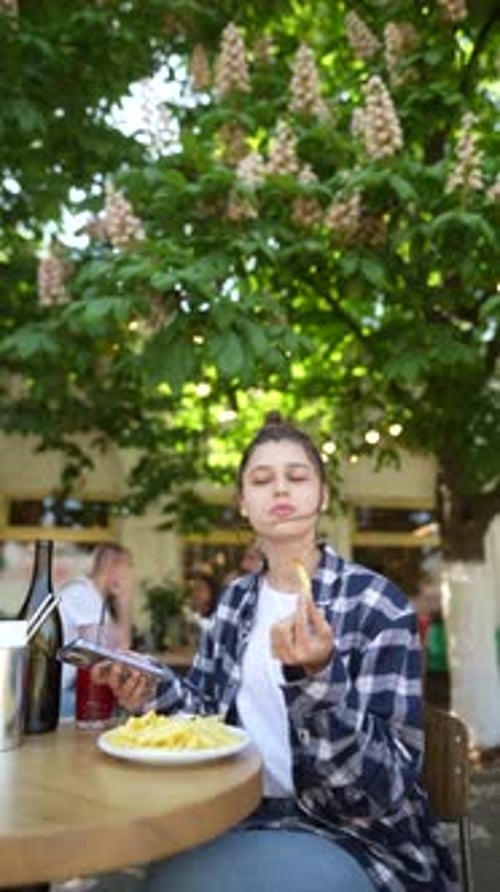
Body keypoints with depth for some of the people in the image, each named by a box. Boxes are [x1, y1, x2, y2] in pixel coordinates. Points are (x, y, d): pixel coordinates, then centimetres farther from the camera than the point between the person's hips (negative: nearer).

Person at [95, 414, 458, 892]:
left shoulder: (378, 603, -14)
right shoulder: (235, 600, 3)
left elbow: (390, 776, -19)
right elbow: (208, 707, 13)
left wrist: (318, 678, -36)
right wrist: (150, 693, -9)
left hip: (358, 835, -5)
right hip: (249, 816, 5)